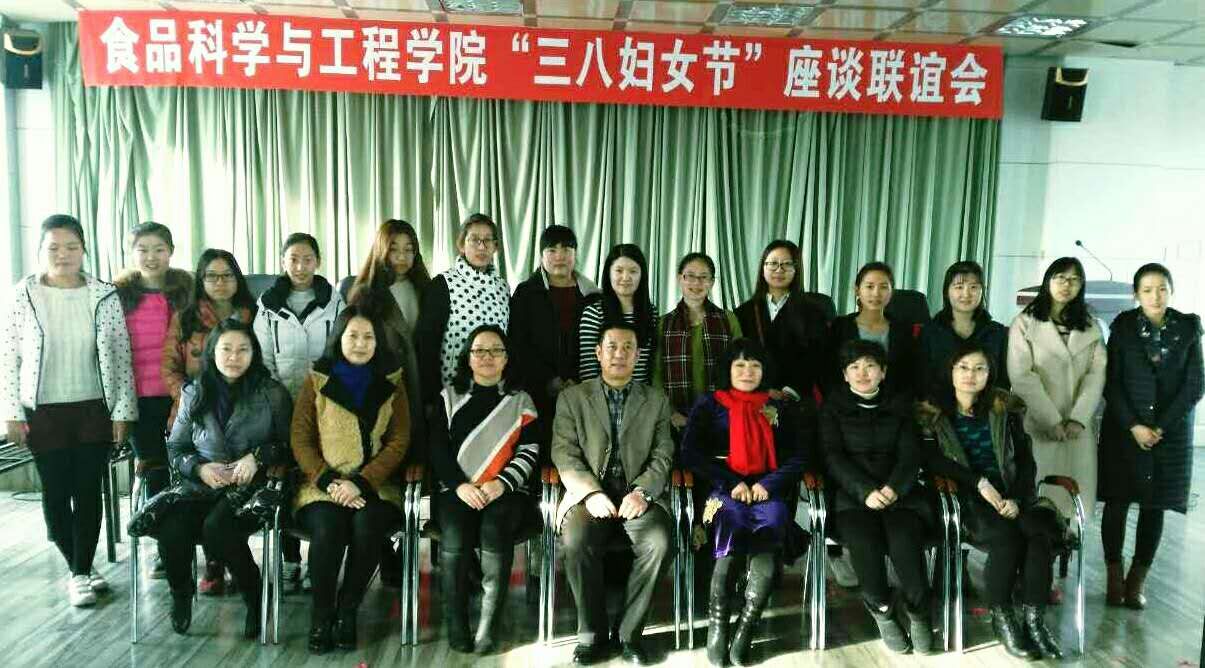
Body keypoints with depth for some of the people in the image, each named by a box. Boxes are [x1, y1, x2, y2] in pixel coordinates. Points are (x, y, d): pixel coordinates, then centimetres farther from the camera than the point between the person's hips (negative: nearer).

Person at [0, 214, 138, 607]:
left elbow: (121, 357, 0)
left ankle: (81, 572, 16)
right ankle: (78, 570, 23)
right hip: (43, 412, 0)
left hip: (95, 410, 0)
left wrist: (123, 411, -3)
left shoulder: (104, 296, -1)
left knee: (89, 492, 3)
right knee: (56, 493, 7)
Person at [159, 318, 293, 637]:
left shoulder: (272, 393, 4)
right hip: (201, 486, 3)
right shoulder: (193, 394, 12)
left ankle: (255, 598, -9)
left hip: (252, 486, -3)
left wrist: (258, 457, -12)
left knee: (216, 528, -33)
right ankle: (181, 594, 6)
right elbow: (175, 448, 15)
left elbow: (289, 443, 6)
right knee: (171, 532, -27)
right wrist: (199, 467, -5)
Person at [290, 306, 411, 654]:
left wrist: (361, 484, -13)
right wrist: (329, 482, -13)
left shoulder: (391, 383, 8)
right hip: (324, 484, 0)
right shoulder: (316, 380, 8)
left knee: (366, 525, -30)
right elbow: (300, 438, 2)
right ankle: (321, 614, -9)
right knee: (327, 529, -30)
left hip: (375, 485, 0)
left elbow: (399, 442, 1)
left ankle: (348, 611, -10)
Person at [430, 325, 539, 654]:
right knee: (454, 537, -30)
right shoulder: (449, 397, 15)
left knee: (494, 531, -32)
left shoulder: (521, 401, 13)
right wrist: (460, 485, -11)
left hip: (506, 491, -1)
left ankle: (488, 628, -24)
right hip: (457, 488, 1)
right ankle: (456, 628, -16)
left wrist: (499, 484, -14)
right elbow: (438, 449, 6)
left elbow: (528, 453, 3)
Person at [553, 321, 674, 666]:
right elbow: (564, 453, 0)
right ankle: (592, 634, -11)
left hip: (638, 494, 1)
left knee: (659, 543, -29)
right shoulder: (572, 397, 10)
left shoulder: (656, 400, 13)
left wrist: (642, 492, -14)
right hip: (590, 494, 0)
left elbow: (662, 456, 5)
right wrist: (591, 493, -15)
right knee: (576, 542, -31)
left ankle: (629, 634, -10)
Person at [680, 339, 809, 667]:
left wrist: (769, 484, -8)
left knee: (772, 529, -31)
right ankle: (717, 623, -24)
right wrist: (732, 483, -10)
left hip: (767, 492, 2)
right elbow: (691, 453, 2)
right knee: (731, 525, -34)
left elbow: (797, 455, 11)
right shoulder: (709, 404, 13)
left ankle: (746, 626, -27)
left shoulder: (779, 409, 20)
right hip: (724, 490, -1)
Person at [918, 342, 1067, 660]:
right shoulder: (933, 413, 5)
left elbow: (1026, 459, 7)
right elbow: (932, 459, -4)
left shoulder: (1005, 408, 11)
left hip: (1012, 494, 3)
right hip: (968, 497, -3)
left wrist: (1018, 498, -10)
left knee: (1040, 531, -29)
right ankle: (1001, 616, -14)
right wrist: (979, 482, -15)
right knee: (1006, 536, -32)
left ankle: (1034, 618, -22)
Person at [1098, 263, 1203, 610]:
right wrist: (1134, 426, -12)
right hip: (1123, 427, -1)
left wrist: (1161, 427, -9)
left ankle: (1137, 581, 15)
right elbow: (1111, 382, -3)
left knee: (1154, 506, 5)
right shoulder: (1123, 326, -1)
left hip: (1171, 431, 1)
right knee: (1117, 502, 0)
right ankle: (1114, 579, 11)